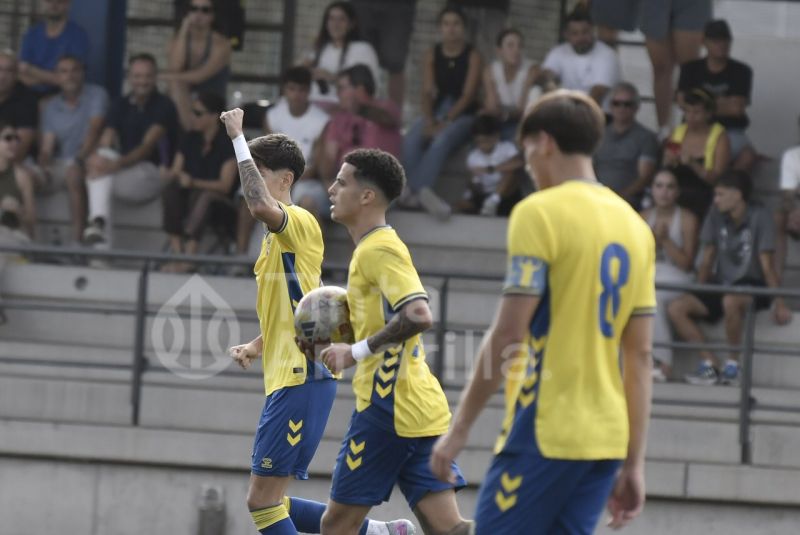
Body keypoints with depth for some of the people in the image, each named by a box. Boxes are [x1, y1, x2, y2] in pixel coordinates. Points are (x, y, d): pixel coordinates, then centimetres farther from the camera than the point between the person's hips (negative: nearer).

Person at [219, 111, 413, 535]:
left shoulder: (300, 222, -9)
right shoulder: (275, 238, 21)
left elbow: (260, 206, -33)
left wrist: (237, 138, -27)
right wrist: (255, 348, 12)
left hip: (302, 380, -10)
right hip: (286, 378, 10)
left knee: (262, 501, -11)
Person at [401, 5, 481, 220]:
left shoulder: (472, 56, -1)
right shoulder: (432, 56, 9)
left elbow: (468, 94, -9)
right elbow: (427, 92, 2)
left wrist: (446, 121, -21)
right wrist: (429, 120, -17)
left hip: (463, 115, -3)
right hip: (436, 112, 3)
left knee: (441, 141, -36)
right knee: (410, 141, -29)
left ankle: (416, 191, -45)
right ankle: (421, 191, -40)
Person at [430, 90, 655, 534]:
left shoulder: (540, 213, -7)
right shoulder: (633, 225, 13)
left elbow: (508, 334, -12)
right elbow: (639, 355, 14)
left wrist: (460, 426, -6)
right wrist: (633, 463, 16)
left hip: (545, 432, -7)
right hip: (606, 438, 7)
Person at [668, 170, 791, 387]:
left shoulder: (759, 216, -11)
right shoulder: (716, 215, 3)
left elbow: (766, 264, -13)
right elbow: (707, 259, 9)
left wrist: (779, 302, -17)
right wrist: (699, 294, 2)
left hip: (752, 287, -6)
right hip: (721, 285, 6)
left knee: (730, 301, -40)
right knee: (676, 308, -14)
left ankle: (733, 366, -23)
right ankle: (709, 364, -15)